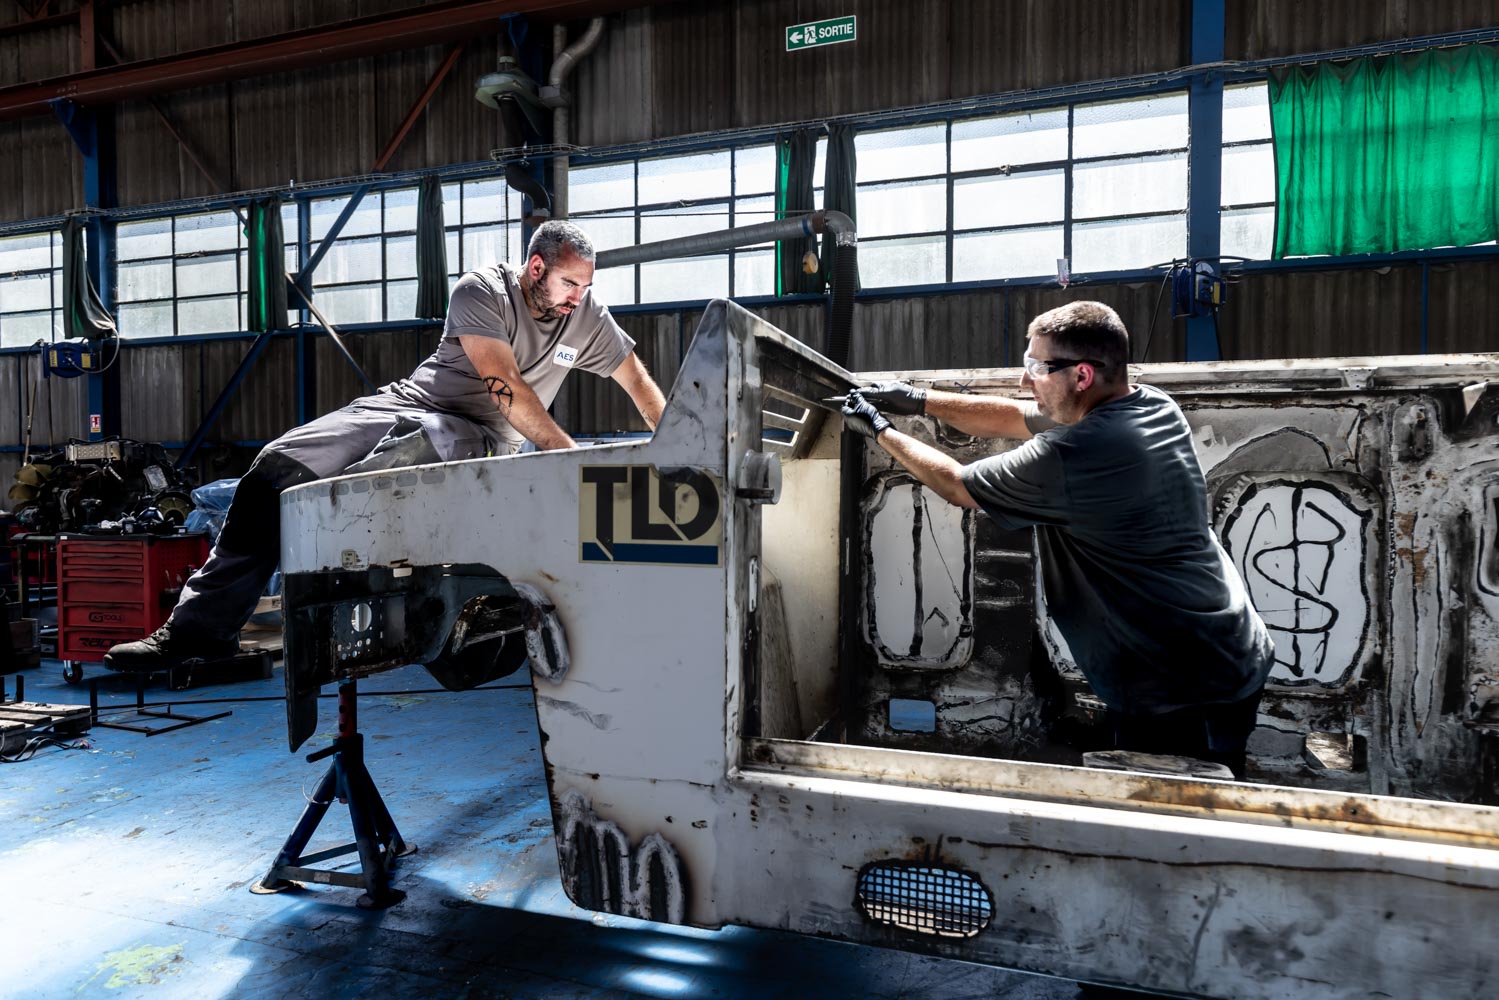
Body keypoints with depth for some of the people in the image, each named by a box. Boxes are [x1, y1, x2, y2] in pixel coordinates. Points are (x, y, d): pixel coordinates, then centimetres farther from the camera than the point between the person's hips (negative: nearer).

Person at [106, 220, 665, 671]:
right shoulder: (482, 292, -8)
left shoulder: (587, 316, 3)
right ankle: (200, 626, -13)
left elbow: (639, 382, 13)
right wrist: (568, 454, -21)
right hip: (410, 401, 1)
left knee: (408, 450, -39)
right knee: (279, 465, -14)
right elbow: (504, 387, -18)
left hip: (475, 439, 0)